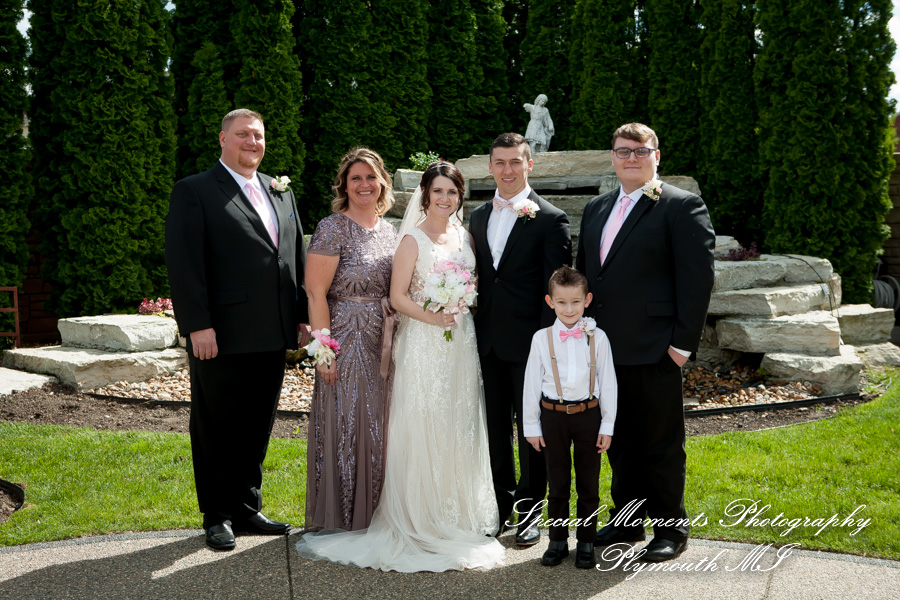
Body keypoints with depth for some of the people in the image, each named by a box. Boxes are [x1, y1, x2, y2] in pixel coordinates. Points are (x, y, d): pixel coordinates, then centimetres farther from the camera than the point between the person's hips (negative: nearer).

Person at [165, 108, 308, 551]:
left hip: (272, 338, 6)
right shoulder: (194, 192, -3)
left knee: (256, 430, 15)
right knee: (216, 431, 7)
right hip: (221, 339, -6)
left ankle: (247, 509, 28)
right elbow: (184, 264, -11)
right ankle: (217, 517, 21)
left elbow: (297, 259, 18)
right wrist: (198, 325, -18)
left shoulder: (281, 193, 16)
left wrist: (304, 315, 10)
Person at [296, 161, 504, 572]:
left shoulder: (465, 236, 12)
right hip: (422, 342, -6)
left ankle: (458, 514, 23)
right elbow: (398, 297, -10)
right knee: (421, 428, -4)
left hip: (461, 342, 6)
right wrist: (432, 317, -23)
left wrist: (463, 306, 1)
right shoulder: (413, 239, -5)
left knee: (459, 427, 10)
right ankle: (419, 519, 6)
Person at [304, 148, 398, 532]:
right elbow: (315, 291, -13)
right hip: (346, 343, -6)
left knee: (377, 427, 12)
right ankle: (339, 519, 15)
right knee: (344, 426, 0)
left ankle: (373, 514, 26)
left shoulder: (389, 230, 12)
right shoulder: (333, 229, -9)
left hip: (385, 346, 7)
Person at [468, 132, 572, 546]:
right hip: (487, 341, 5)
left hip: (529, 342, -5)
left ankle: (529, 513, 19)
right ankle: (501, 504, 28)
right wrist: (474, 330, 9)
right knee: (495, 427, 13)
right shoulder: (478, 216, 12)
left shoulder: (550, 219, -6)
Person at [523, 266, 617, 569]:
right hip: (553, 416, 0)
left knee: (588, 483, 9)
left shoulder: (597, 338, -4)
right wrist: (532, 426, 2)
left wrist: (607, 425, -1)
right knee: (557, 482, 11)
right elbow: (531, 384, 2)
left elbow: (608, 383, 0)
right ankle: (557, 541, 24)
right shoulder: (541, 339, -4)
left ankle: (586, 542, 23)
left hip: (588, 415, 0)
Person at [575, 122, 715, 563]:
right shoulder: (595, 209, 16)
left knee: (662, 444, 5)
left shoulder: (681, 207, -5)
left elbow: (697, 277, -10)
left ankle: (671, 530, 19)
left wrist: (683, 342, -15)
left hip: (653, 349, -6)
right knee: (619, 441, 16)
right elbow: (583, 274, 19)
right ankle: (627, 520, 31)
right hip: (604, 347, 6)